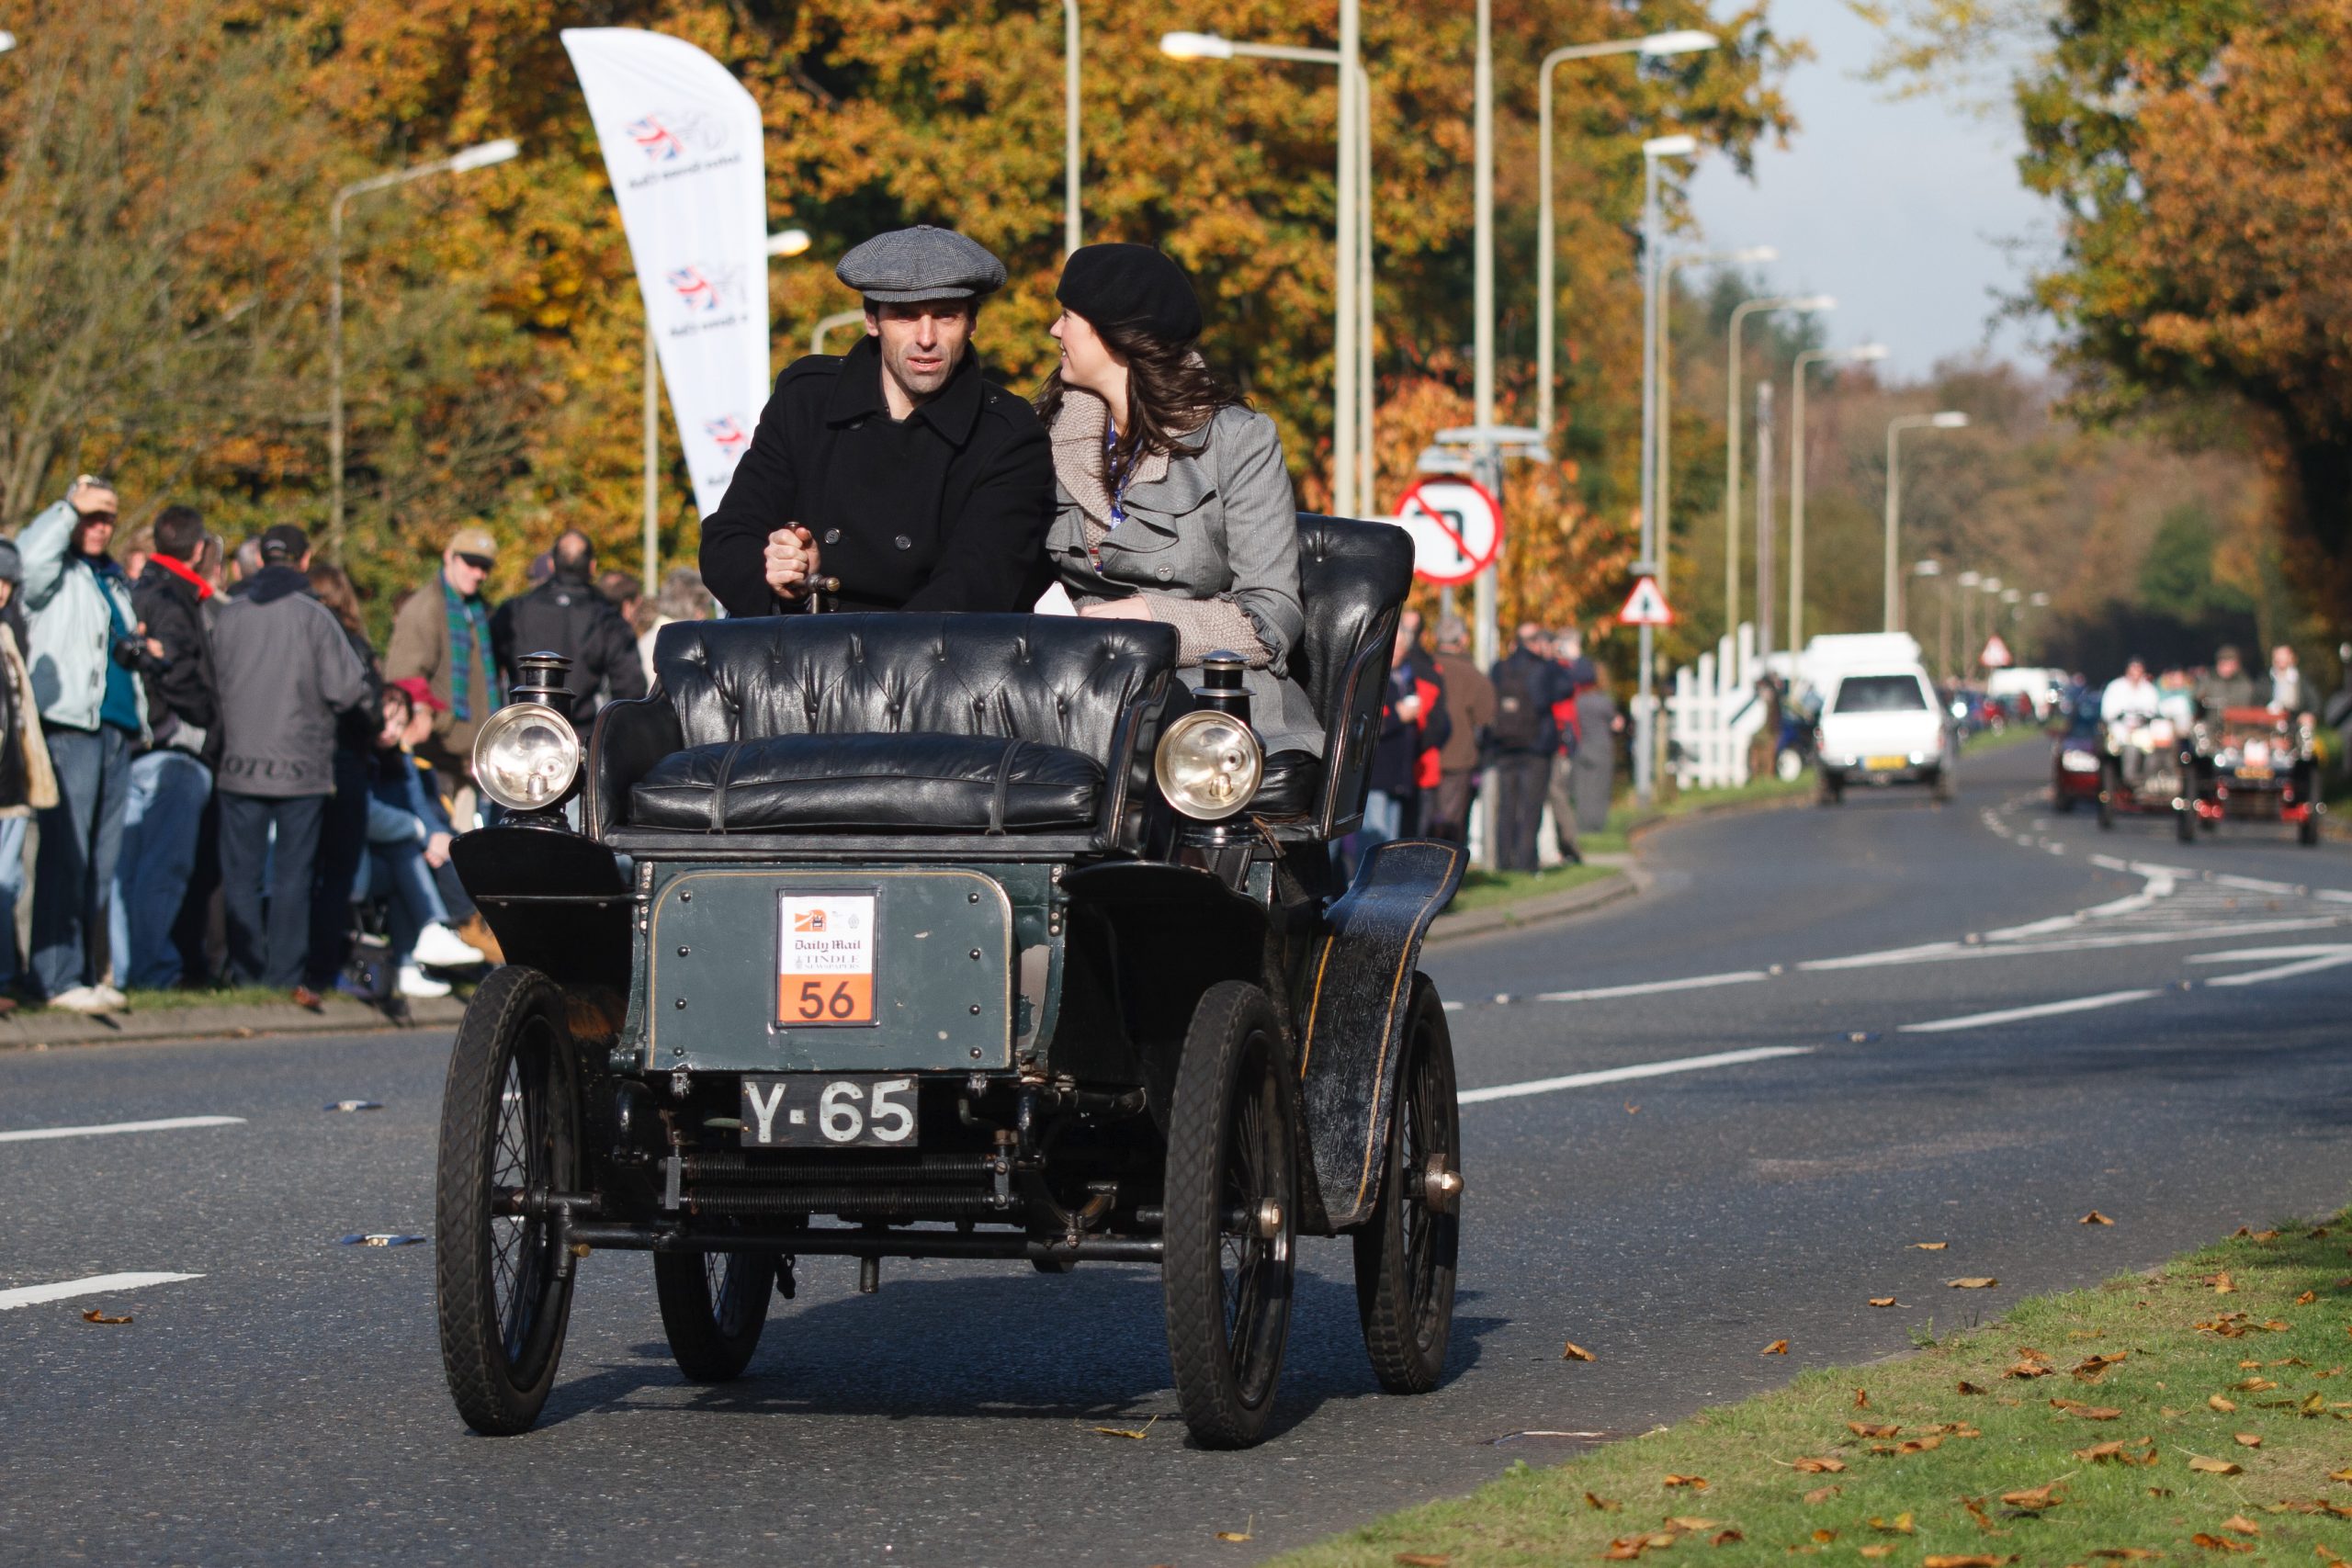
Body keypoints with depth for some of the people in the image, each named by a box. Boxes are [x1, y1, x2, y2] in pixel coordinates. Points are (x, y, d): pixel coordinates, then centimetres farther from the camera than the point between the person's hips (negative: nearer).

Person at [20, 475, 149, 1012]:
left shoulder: (115, 580, 23)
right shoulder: (55, 572, -1)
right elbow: (30, 559, -25)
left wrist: (138, 650, 13)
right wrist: (71, 507, -18)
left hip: (117, 727, 8)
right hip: (69, 727, -8)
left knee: (103, 858, 9)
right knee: (66, 856, -9)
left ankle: (87, 971, 15)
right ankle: (60, 977, -8)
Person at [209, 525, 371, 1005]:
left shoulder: (228, 616, 1)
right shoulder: (314, 617, -9)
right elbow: (348, 688, -11)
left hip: (240, 764, 2)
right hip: (301, 767, -2)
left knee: (242, 875, 8)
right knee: (292, 875, 4)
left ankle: (247, 973, 7)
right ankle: (285, 976, 2)